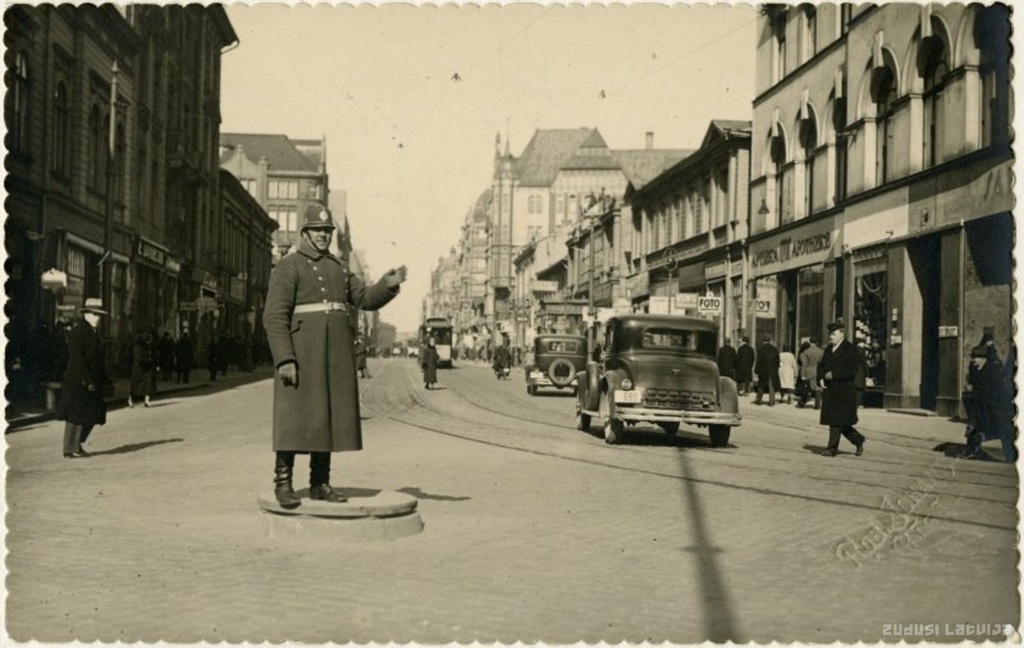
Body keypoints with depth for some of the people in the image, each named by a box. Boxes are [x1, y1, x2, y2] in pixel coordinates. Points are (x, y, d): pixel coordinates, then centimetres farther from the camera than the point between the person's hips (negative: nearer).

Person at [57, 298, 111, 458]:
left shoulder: (94, 333, 15)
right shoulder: (77, 331, -12)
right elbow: (77, 359, -19)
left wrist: (104, 381, 13)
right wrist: (87, 381, -23)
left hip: (92, 381, 9)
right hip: (77, 381, -9)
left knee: (92, 415, 10)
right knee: (76, 415, -3)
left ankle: (76, 444, 23)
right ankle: (70, 450, 5)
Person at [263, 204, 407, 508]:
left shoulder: (339, 267, 19)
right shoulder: (287, 267, -3)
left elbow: (366, 299, 15)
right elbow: (274, 316, -10)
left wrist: (389, 284, -5)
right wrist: (284, 359, -20)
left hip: (337, 354, 6)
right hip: (302, 350, -6)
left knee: (329, 416, 6)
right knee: (295, 416, -7)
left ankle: (320, 483, 12)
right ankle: (283, 483, -1)